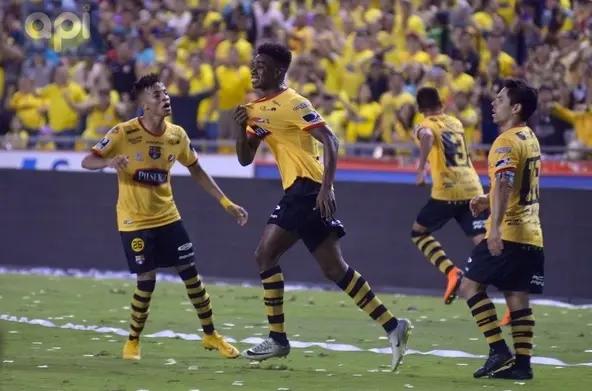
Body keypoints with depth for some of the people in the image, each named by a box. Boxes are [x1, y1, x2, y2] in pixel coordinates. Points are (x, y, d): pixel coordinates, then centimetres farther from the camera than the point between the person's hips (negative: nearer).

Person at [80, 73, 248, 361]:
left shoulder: (176, 135, -2)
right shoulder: (123, 133, -16)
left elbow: (197, 171, 11)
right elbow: (87, 162, -15)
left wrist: (226, 203, 7)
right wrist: (109, 161, -38)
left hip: (167, 216, 5)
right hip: (134, 220, -5)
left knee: (190, 272, 3)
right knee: (147, 279, -8)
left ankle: (210, 335, 17)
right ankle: (133, 341, 13)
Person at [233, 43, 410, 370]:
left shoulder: (292, 104, -10)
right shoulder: (256, 109, 17)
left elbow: (329, 141, -17)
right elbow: (245, 159, 18)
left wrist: (326, 188, -26)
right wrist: (241, 127, -1)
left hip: (309, 189, -9)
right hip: (296, 192, 9)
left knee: (266, 254, -12)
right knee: (334, 269, 8)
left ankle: (277, 339, -7)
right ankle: (392, 327, 10)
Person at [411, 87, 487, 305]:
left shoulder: (426, 125, 3)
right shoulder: (456, 123, 20)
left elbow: (427, 136, -23)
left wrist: (421, 168, -24)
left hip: (447, 191, -5)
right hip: (473, 189, 5)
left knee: (418, 232, 16)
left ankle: (451, 271, -5)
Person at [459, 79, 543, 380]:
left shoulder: (507, 142, -13)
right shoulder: (530, 139, 16)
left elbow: (504, 185, -27)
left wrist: (495, 227, -36)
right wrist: (489, 200, 22)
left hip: (508, 233, -9)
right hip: (531, 235, 9)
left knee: (471, 285, -2)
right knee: (517, 297, 7)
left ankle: (499, 352, -9)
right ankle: (522, 363, 2)